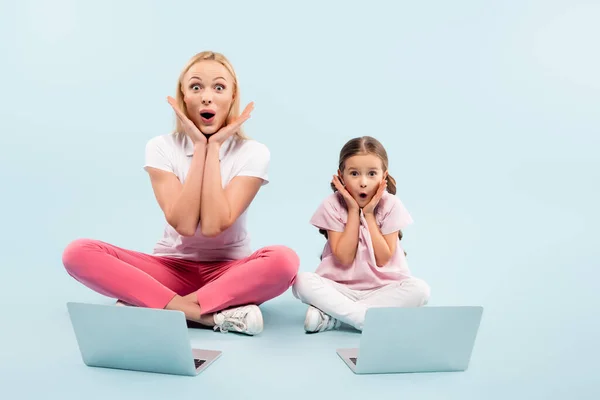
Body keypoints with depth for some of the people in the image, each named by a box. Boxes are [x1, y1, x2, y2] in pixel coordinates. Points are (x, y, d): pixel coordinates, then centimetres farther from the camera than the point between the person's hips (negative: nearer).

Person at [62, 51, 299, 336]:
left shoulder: (253, 153, -9)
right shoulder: (161, 148, -5)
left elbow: (214, 226, -22)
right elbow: (184, 225, -20)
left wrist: (214, 147, -19)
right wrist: (199, 147, -18)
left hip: (229, 272, -1)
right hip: (172, 267, 2)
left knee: (284, 260, -34)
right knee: (79, 252, -21)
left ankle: (156, 306, -26)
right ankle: (217, 315, -29)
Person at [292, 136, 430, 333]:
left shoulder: (391, 205, -8)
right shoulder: (332, 206, -8)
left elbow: (383, 259, -11)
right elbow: (344, 258, -14)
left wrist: (369, 214, -16)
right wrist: (353, 211, -17)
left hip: (382, 289, 1)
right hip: (341, 288, -1)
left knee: (419, 288, -29)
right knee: (302, 281, -27)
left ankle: (332, 315, -24)